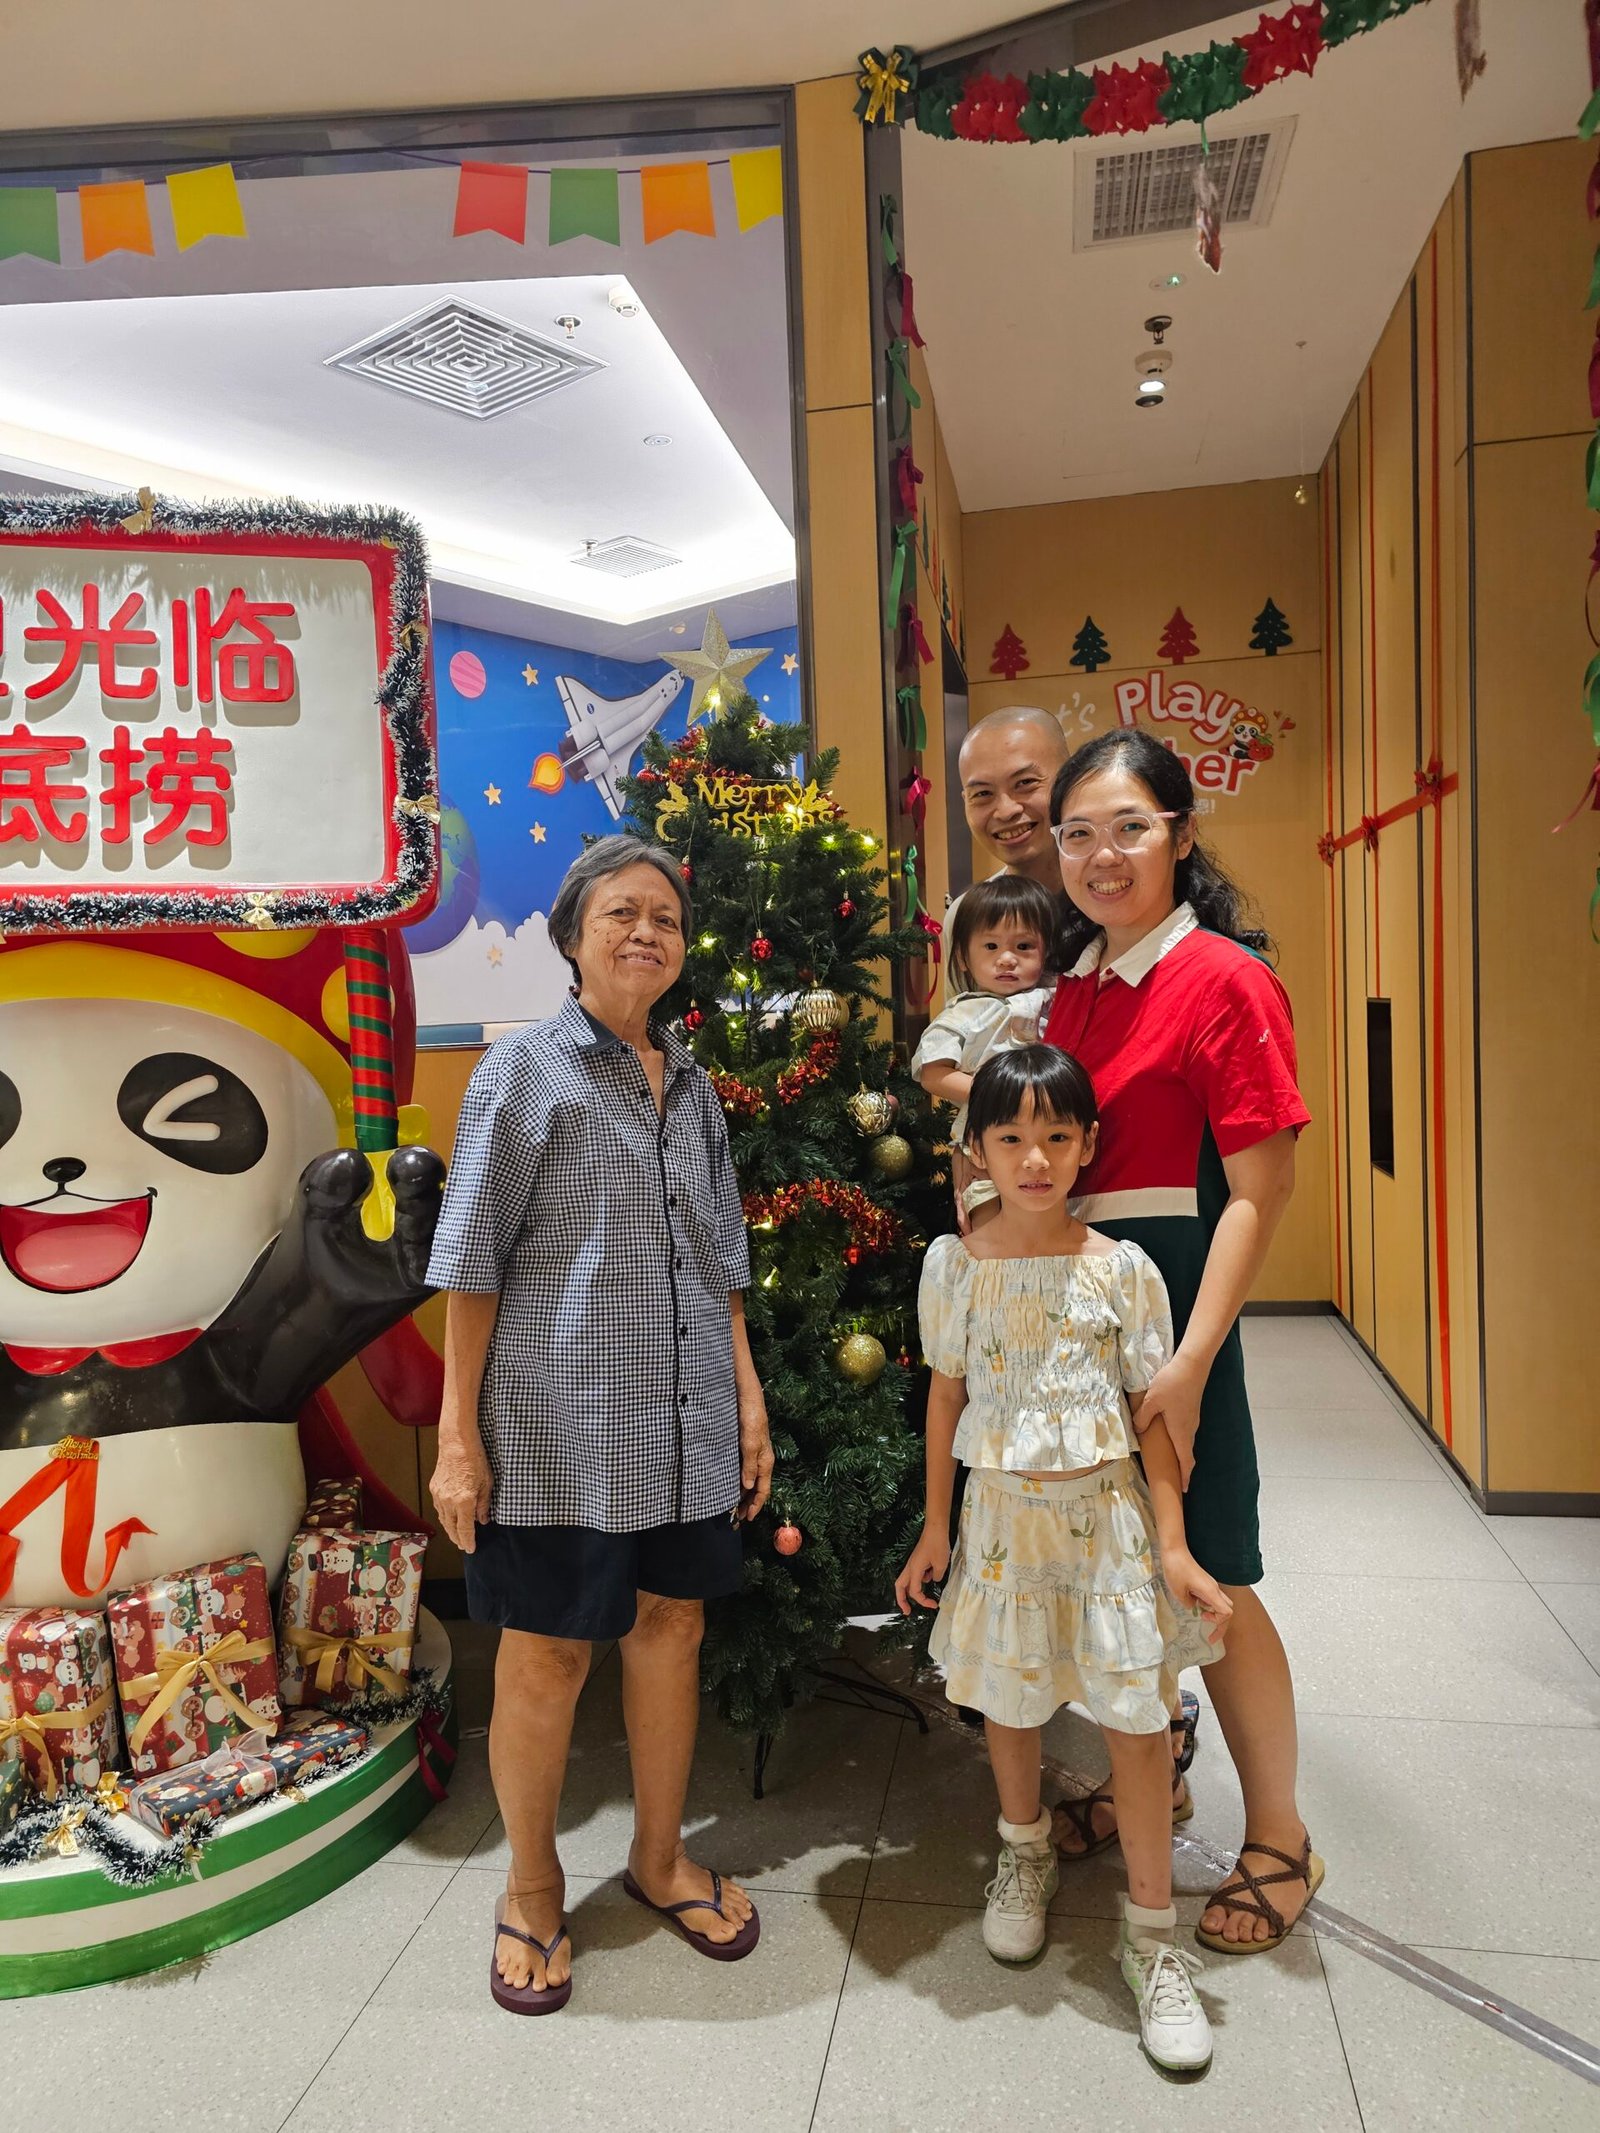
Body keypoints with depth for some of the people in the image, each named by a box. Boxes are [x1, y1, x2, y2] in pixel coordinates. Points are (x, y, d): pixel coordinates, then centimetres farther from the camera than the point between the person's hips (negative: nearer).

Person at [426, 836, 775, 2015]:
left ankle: (661, 1856, 37)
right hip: (555, 1419, -5)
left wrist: (749, 1396, 11)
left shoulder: (693, 1085, 10)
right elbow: (472, 1265, -6)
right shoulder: (526, 1069, -5)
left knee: (673, 1626, 15)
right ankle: (532, 1887, 30)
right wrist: (458, 1435, -8)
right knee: (547, 1654, 6)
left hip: (685, 1419, 5)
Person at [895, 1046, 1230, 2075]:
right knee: (1008, 1700, 15)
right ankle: (1026, 1852, 45)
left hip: (1107, 1510, -1)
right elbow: (949, 1393, 4)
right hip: (1003, 1514, 1)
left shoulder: (1122, 1269, -8)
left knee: (1137, 1710, 3)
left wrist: (1174, 1544, -6)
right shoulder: (954, 1265, -5)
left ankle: (1153, 1932, 22)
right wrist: (935, 1526, 7)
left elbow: (1152, 1411, -4)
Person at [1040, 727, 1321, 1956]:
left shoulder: (1223, 981, -12)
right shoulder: (1075, 987, 9)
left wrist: (1188, 1364, -19)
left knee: (1208, 1578, 5)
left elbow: (1260, 1192, -15)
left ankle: (1280, 1843, 26)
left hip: (1173, 1302, -6)